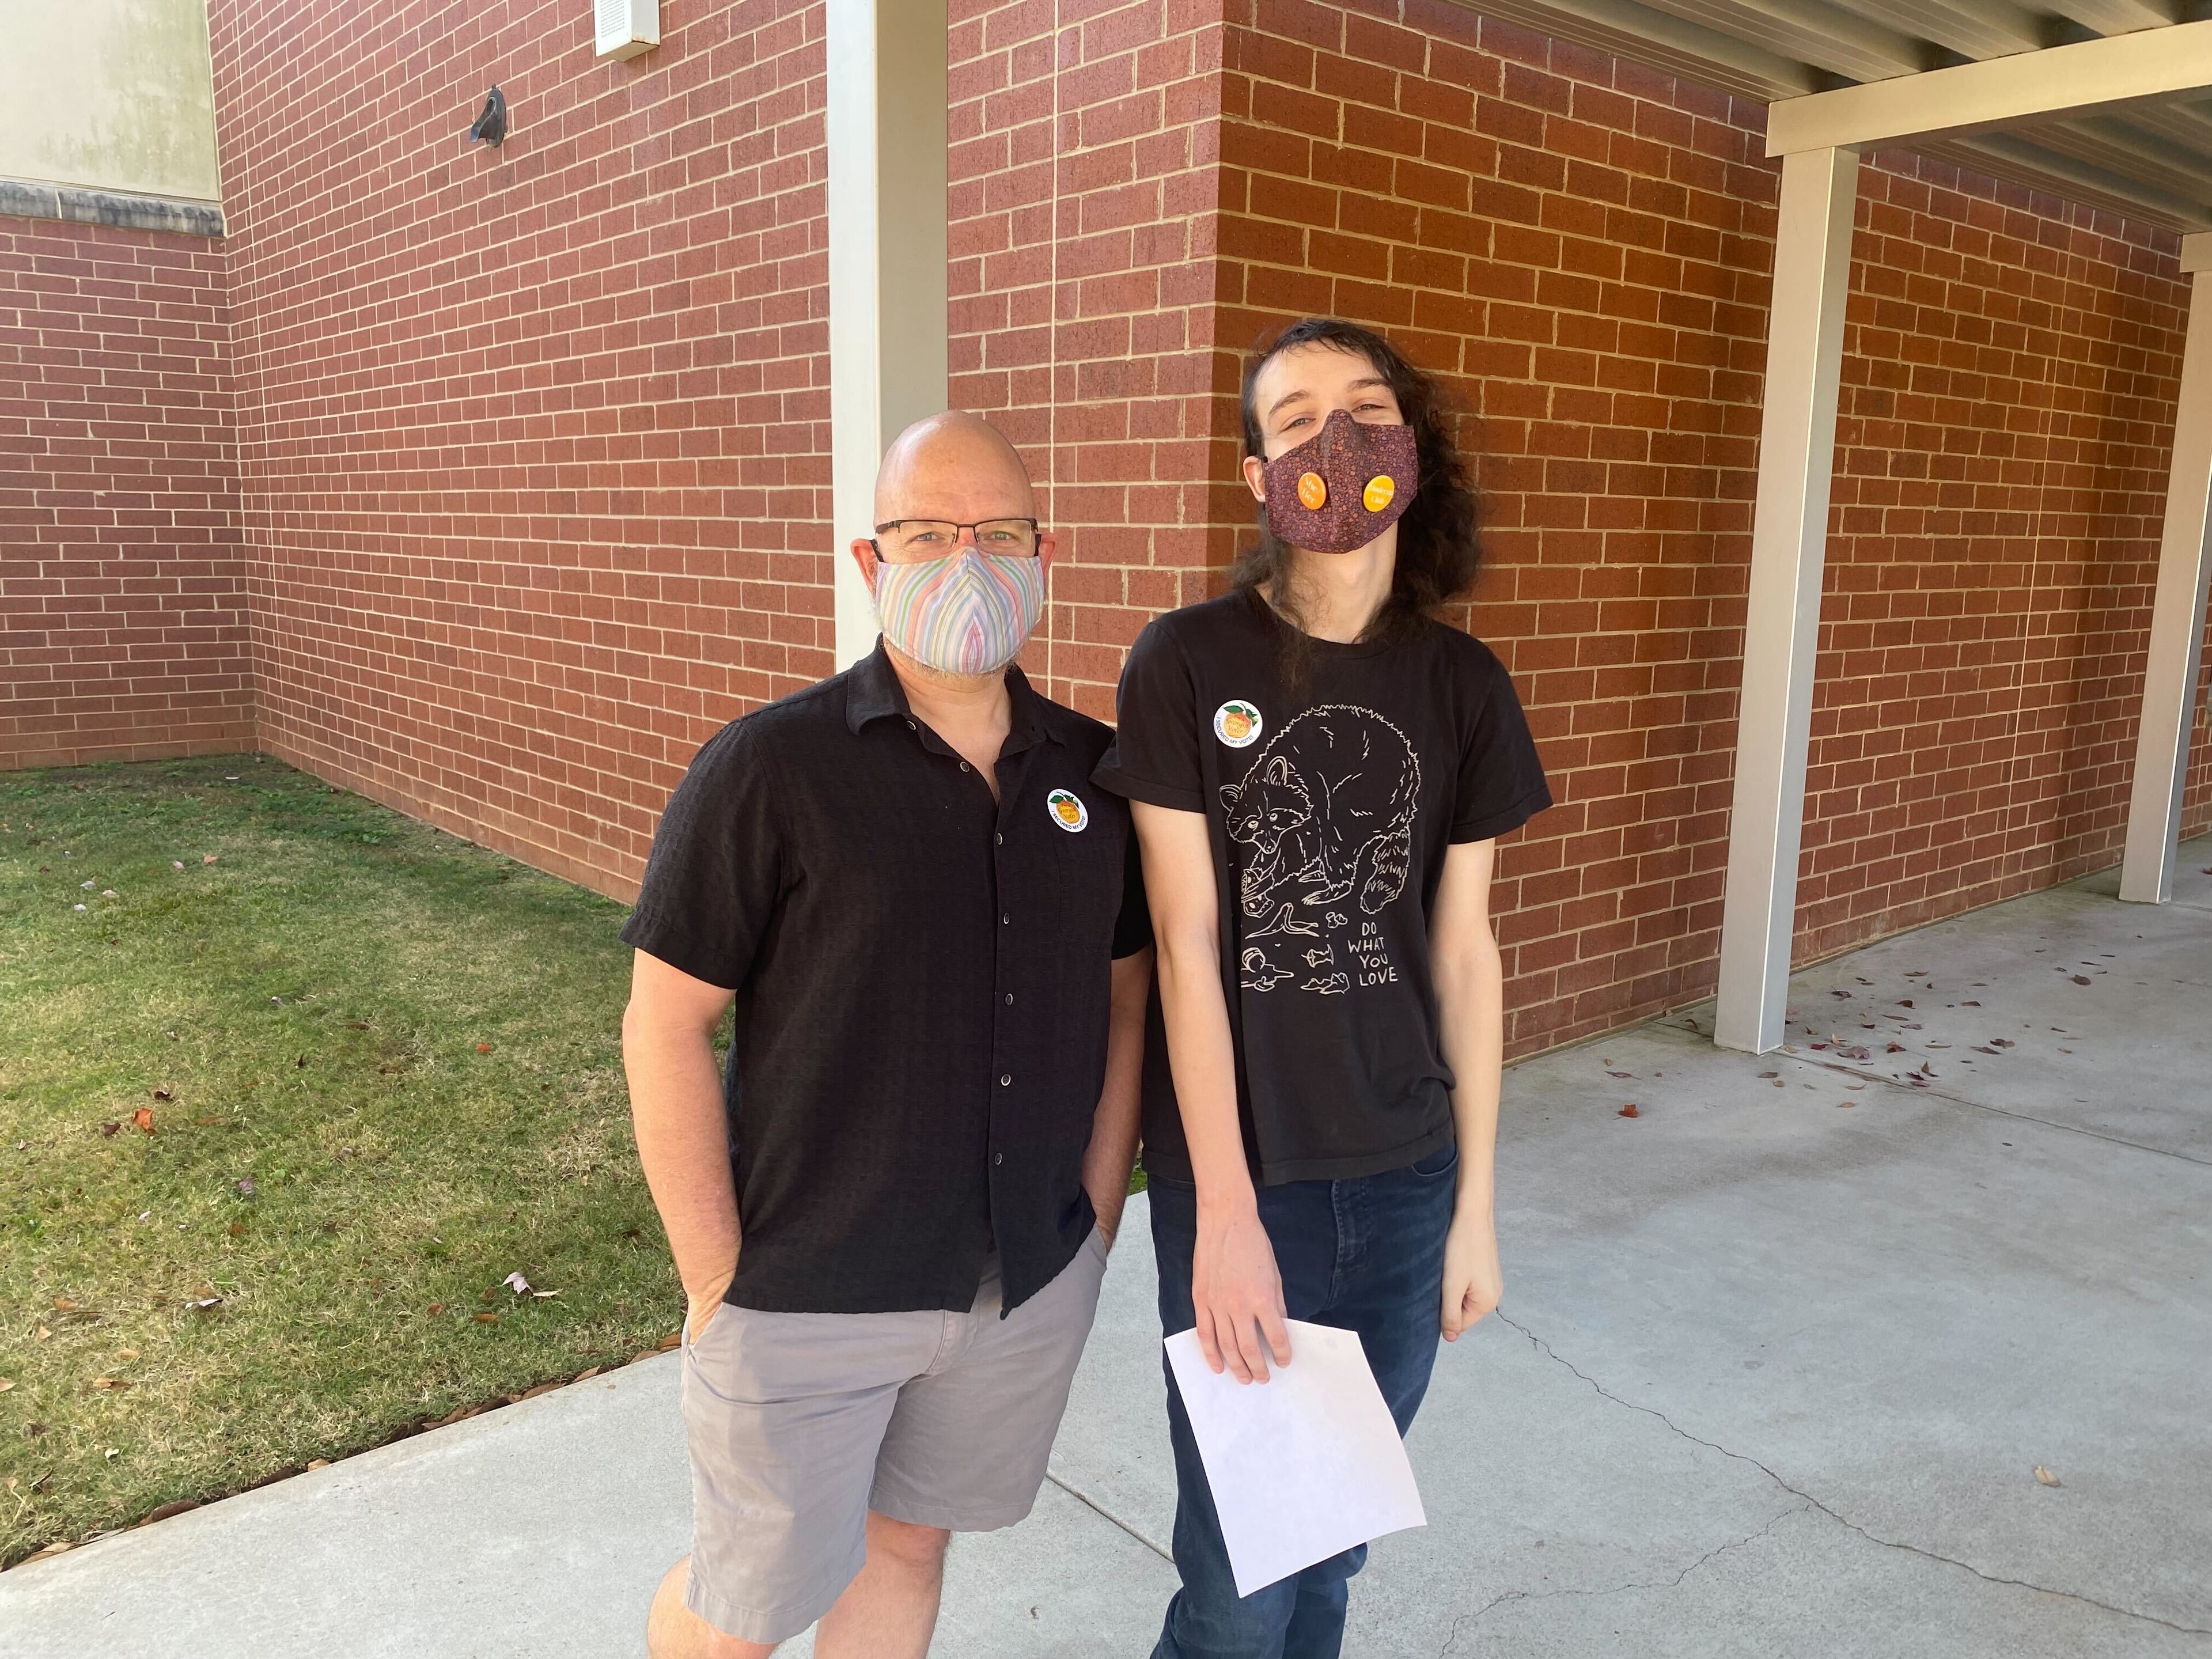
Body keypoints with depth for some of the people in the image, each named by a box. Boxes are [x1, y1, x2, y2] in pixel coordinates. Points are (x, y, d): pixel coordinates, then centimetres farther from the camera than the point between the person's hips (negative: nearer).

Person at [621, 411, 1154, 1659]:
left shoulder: (1095, 773, 0)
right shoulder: (770, 770, -13)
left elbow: (1125, 998, 8)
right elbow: (666, 1026, -12)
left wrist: (1097, 1215, 6)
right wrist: (718, 1285, -11)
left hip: (1033, 1281, 4)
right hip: (809, 1295, -3)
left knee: (908, 1540, 22)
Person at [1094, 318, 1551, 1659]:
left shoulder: (1464, 688, 2)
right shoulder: (1187, 666, -9)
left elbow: (1464, 950, 5)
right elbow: (1185, 947, -11)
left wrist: (1476, 1205, 7)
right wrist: (1228, 1215, -11)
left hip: (1405, 1176, 3)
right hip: (1236, 1173, -3)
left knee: (1340, 1537, 16)